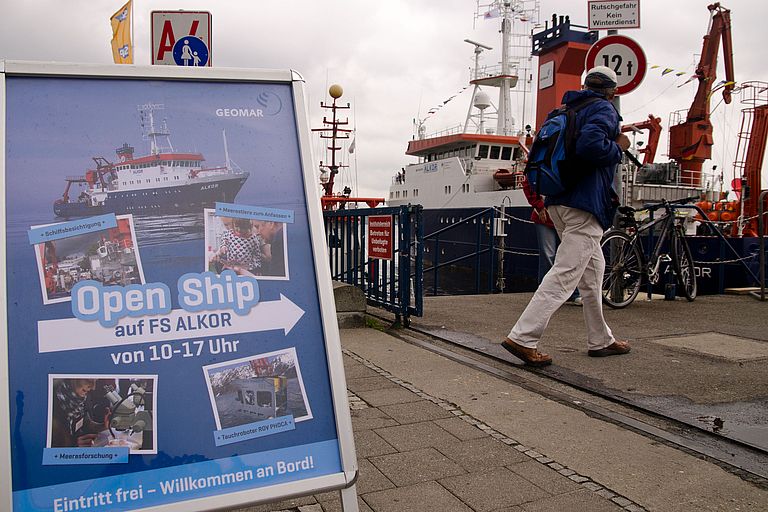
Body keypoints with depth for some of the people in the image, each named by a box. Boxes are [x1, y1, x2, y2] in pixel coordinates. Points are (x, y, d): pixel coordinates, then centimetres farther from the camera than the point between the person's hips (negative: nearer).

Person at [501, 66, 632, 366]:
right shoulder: (604, 110, -5)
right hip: (585, 205, -9)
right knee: (566, 273, -11)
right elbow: (590, 145, -25)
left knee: (593, 269, 17)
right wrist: (618, 147, -7)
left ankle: (600, 340, 25)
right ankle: (522, 338, -15)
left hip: (559, 201, 9)